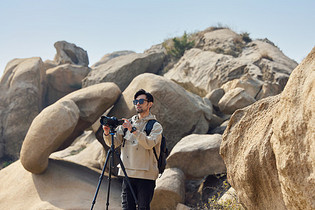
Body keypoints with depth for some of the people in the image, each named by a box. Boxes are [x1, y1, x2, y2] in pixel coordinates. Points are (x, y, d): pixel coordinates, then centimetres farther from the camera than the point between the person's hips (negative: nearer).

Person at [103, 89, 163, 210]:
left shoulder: (155, 126, 1)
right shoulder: (128, 123, 15)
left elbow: (150, 143, -17)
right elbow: (114, 143, 9)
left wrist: (134, 130, -25)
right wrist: (107, 133, -11)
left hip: (146, 174, -4)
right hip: (127, 173, 4)